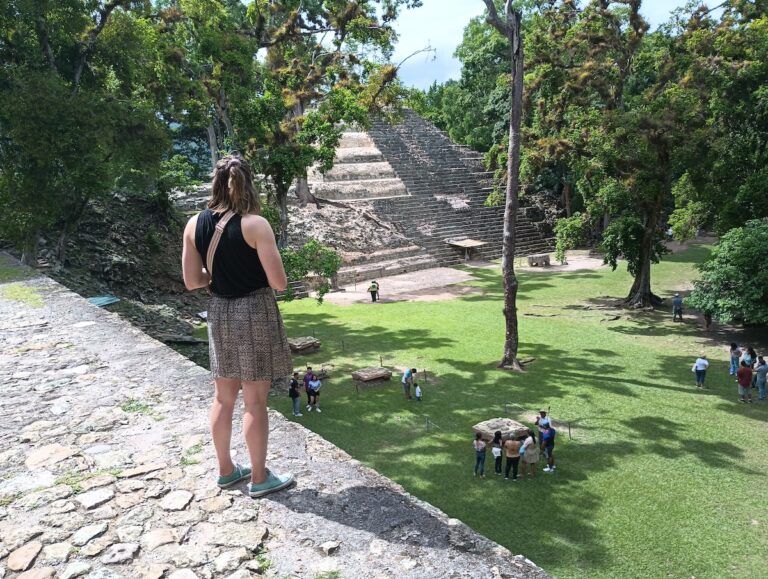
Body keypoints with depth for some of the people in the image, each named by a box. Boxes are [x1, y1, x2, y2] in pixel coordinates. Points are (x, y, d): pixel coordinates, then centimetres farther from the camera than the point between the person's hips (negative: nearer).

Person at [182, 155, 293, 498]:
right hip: (255, 313, -5)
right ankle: (259, 478, 18)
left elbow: (192, 281, 4)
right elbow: (279, 284, -16)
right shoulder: (255, 225, -16)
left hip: (219, 313, 5)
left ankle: (226, 470, 32)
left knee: (224, 396, 17)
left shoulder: (194, 225, -1)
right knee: (255, 400, 5)